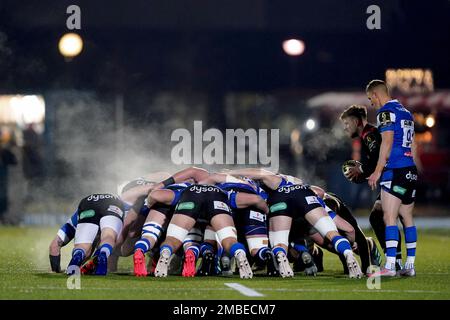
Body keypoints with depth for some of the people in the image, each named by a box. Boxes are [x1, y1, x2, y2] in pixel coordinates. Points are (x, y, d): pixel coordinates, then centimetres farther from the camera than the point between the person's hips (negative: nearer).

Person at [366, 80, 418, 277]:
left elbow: (387, 142, -14)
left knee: (390, 218, -12)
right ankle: (410, 266, 11)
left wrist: (377, 172, -13)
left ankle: (390, 266, -19)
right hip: (411, 171, 9)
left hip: (395, 171, -9)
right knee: (407, 218, 11)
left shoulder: (386, 112, -6)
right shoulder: (406, 112, 20)